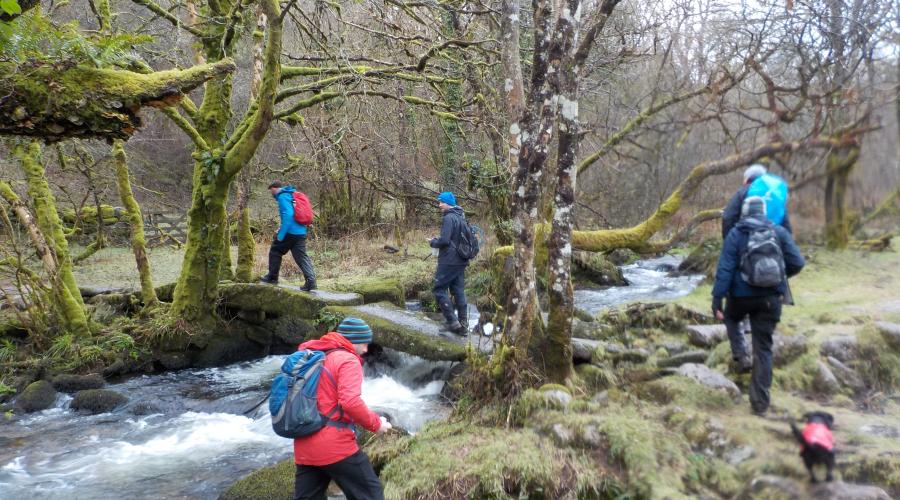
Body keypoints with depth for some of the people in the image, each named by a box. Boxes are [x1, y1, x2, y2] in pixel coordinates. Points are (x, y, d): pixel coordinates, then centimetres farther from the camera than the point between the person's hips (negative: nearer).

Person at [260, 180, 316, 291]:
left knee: (275, 252, 12)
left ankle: (272, 277, 21)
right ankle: (311, 280, -11)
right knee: (302, 257, 2)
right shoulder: (291, 195, 19)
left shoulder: (282, 197, -9)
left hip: (290, 232, -8)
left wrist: (281, 234, -21)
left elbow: (288, 215, -22)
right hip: (301, 232, 8)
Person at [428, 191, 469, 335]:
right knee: (459, 291, 10)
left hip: (449, 261, -9)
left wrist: (433, 242, -3)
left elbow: (444, 241, -22)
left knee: (439, 289, 0)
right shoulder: (461, 217, 13)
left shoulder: (449, 218, -15)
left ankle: (453, 322, -4)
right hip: (461, 261, 9)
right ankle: (463, 324, 11)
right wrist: (438, 240, 19)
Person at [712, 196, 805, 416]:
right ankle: (760, 401, 4)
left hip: (741, 295, -1)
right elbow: (797, 263, -2)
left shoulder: (735, 233, -4)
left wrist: (717, 298, -13)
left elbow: (725, 268, -12)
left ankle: (739, 350, 15)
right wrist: (780, 275, 18)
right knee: (763, 348, 6)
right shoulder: (779, 232, 2)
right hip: (770, 298, 1)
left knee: (732, 317, 35)